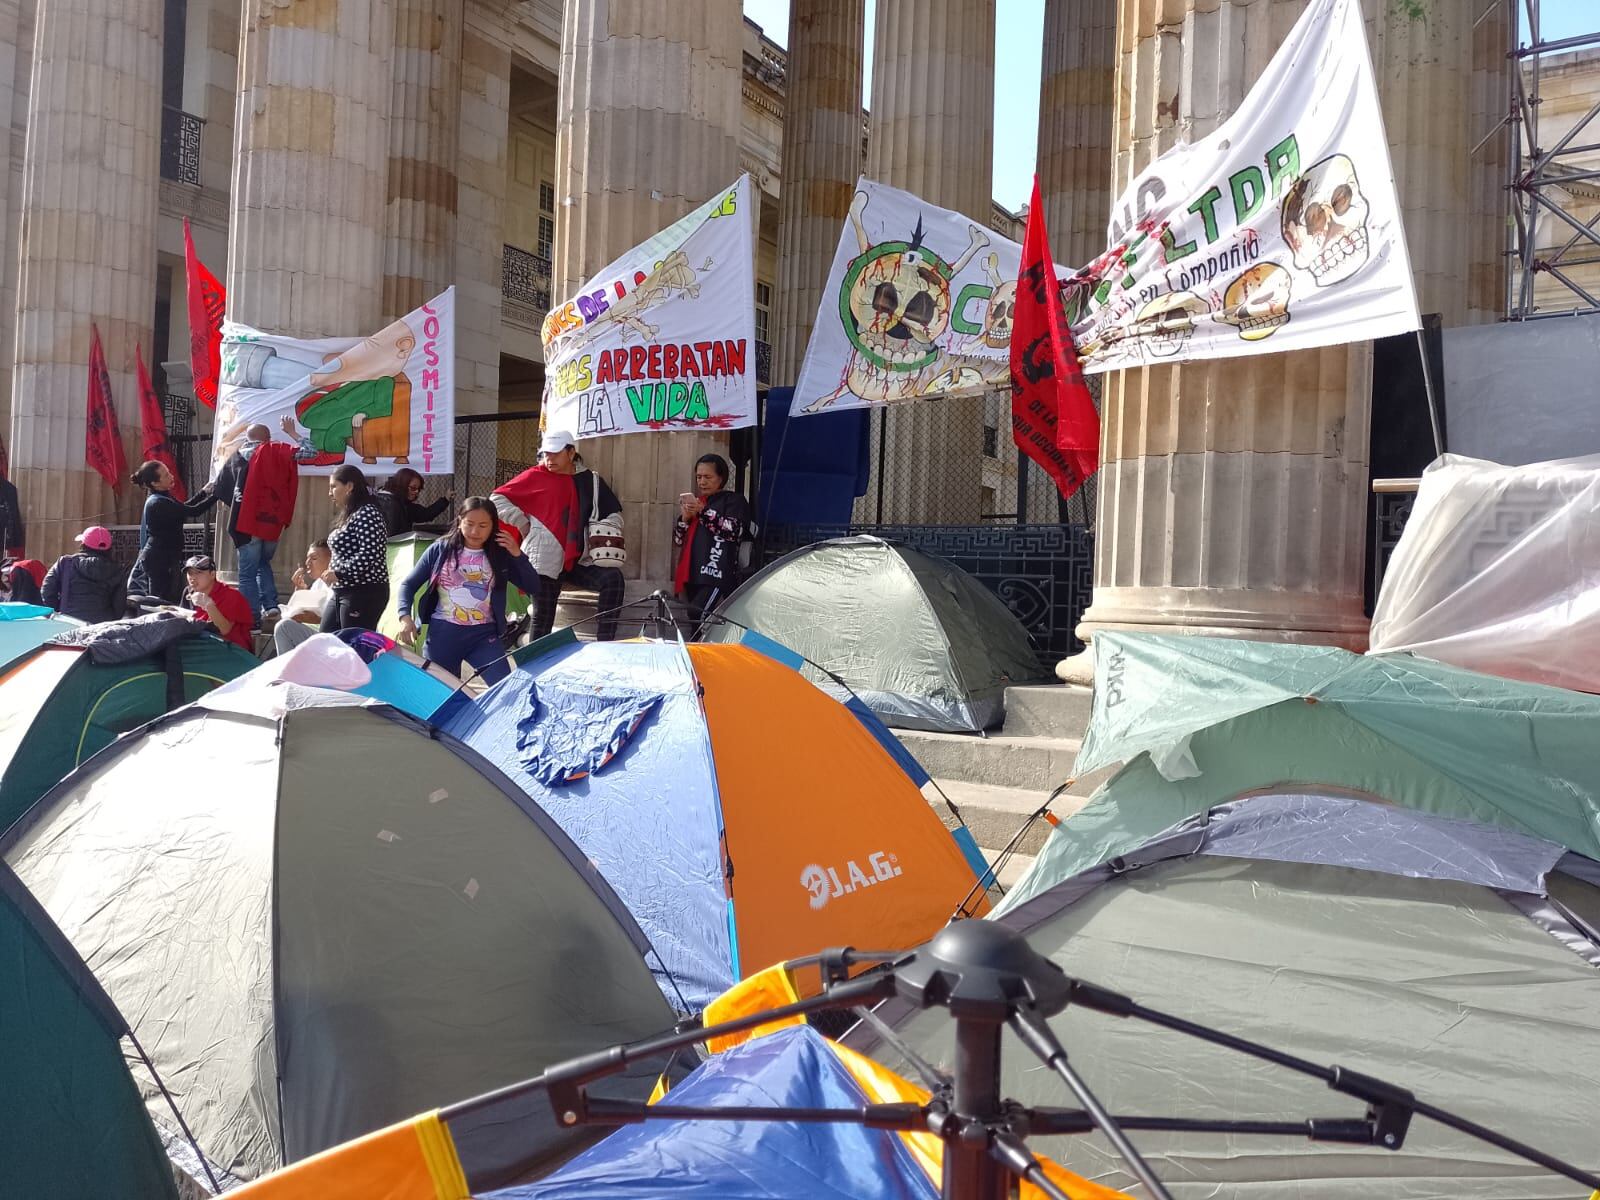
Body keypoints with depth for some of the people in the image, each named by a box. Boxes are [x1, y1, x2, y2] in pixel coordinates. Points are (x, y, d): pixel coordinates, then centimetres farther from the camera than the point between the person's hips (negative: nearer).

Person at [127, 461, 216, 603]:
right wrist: (216, 495, -18)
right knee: (163, 602, -11)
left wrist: (203, 493, 21)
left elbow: (183, 507, 24)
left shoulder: (161, 498, 9)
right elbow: (194, 511, -23)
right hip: (160, 559, -10)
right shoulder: (159, 503, -20)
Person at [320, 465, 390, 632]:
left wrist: (337, 572, -17)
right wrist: (332, 572, 8)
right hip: (341, 592, 10)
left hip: (365, 593, -10)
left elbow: (369, 555, -23)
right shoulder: (349, 516, 17)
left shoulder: (367, 514, -14)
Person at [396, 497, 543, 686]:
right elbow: (409, 584, 7)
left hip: (484, 635, 0)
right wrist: (405, 617, -9)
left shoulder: (500, 556, 2)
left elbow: (533, 589, 0)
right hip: (443, 633, 0)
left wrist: (517, 555, -9)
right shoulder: (440, 550, 1)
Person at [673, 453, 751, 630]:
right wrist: (684, 517, 2)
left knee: (697, 613, -25)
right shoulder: (696, 501, 25)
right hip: (693, 573, 7)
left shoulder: (734, 500, 6)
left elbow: (734, 531, -11)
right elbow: (678, 540, 22)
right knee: (697, 622, 3)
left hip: (717, 573, -7)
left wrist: (703, 511, -15)